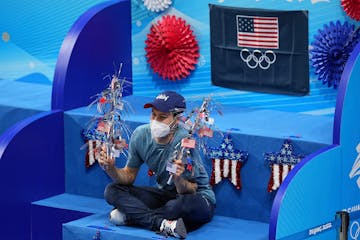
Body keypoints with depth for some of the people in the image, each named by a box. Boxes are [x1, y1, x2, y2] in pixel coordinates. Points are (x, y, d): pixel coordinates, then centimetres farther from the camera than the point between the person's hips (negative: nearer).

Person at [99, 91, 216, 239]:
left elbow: (189, 192, -24)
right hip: (165, 193, 6)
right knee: (112, 191, -11)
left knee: (189, 203, -42)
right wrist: (111, 169, -19)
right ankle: (164, 224, -29)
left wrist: (179, 179, -46)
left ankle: (129, 216, -25)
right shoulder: (141, 135, -9)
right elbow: (129, 176, 2)